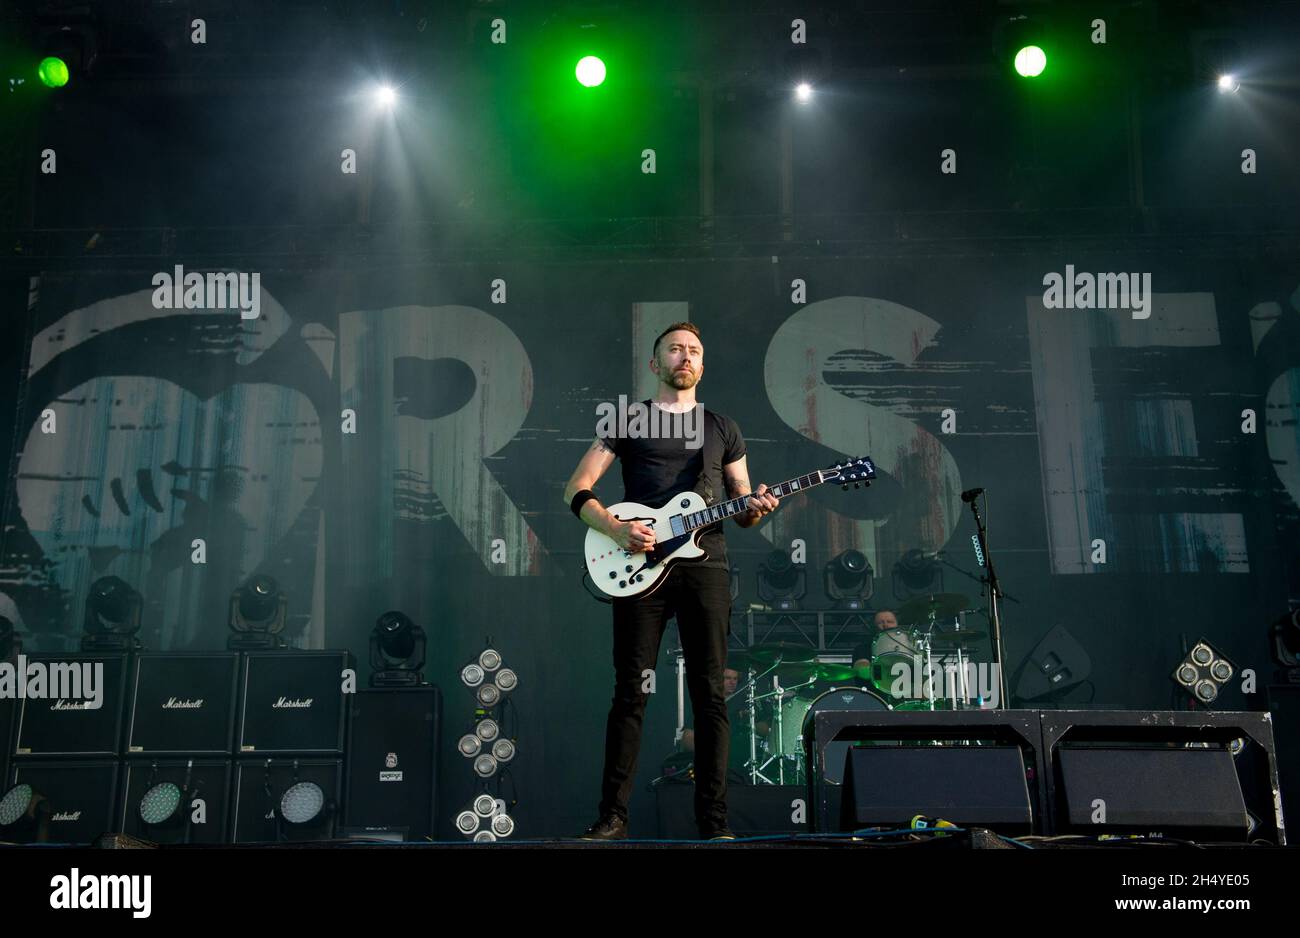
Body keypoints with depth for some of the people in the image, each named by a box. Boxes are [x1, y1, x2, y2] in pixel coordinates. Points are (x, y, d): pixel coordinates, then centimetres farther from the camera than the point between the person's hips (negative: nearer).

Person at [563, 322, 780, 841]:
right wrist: (614, 528, -11)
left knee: (710, 693, 1)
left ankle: (713, 820, 7)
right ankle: (613, 814, 8)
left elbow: (742, 508, 18)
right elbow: (576, 489, 6)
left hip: (706, 566, 2)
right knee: (630, 691, -1)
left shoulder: (723, 427, 18)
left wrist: (753, 507, -6)